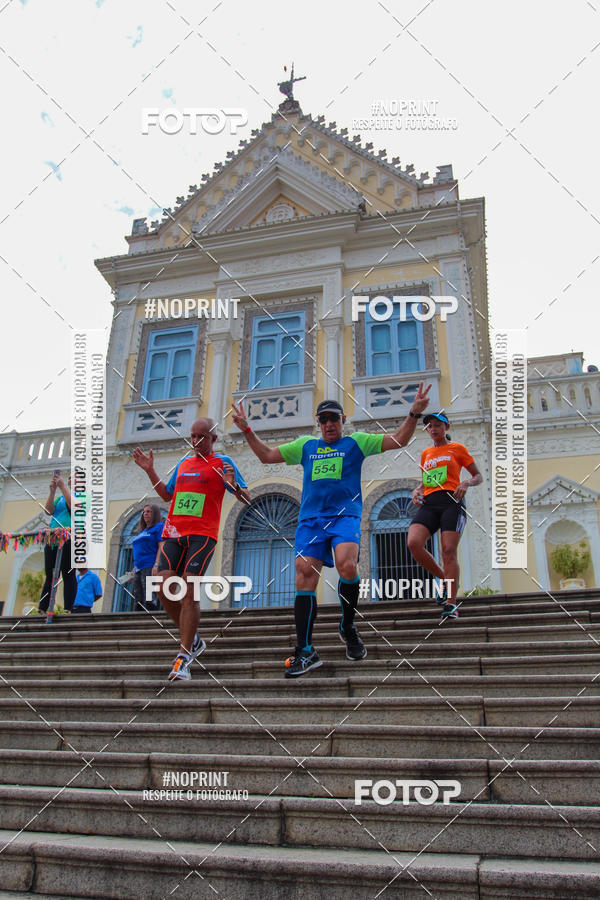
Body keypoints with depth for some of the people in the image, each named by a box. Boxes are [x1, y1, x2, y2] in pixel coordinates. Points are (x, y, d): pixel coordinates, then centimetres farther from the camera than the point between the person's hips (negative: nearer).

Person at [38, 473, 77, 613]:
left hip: (70, 539, -5)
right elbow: (48, 511, 8)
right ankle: (41, 610, 3)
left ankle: (68, 610, -12)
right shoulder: (60, 498, 23)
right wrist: (52, 491, -1)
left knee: (68, 575, -10)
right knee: (50, 576, 4)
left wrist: (63, 486, -11)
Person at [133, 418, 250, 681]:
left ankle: (184, 658, -5)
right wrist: (150, 471, 21)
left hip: (202, 534, -6)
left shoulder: (222, 462, 3)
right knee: (165, 588, -4)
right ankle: (193, 641, 16)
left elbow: (247, 499, -1)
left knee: (188, 592, -12)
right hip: (174, 532, 6)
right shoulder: (183, 463, 20)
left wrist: (233, 485, -22)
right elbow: (167, 495, 31)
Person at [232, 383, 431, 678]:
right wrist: (247, 430, 21)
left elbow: (398, 441, 9)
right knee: (305, 578, -9)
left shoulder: (356, 442, 15)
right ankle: (305, 651, -2)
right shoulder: (305, 446, 23)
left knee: (347, 565, -28)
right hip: (310, 518, 3)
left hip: (345, 515, -3)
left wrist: (414, 414, -3)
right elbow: (267, 455, 28)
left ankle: (348, 628, -2)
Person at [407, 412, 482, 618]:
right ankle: (446, 579, 1)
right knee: (413, 543, -20)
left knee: (449, 551, -15)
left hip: (451, 502, -4)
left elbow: (478, 476, 13)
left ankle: (451, 604, -8)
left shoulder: (457, 448, 12)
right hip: (429, 503, 4)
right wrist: (417, 491, 10)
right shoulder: (425, 453, 24)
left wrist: (466, 483, -9)